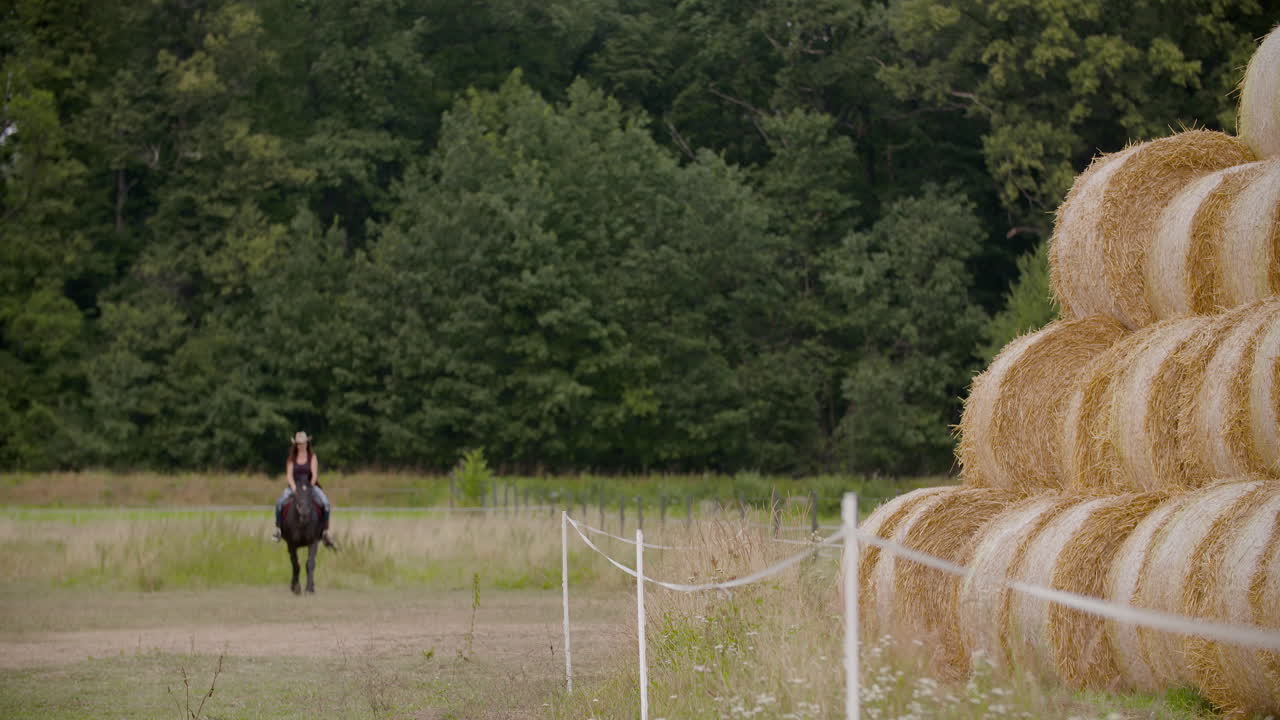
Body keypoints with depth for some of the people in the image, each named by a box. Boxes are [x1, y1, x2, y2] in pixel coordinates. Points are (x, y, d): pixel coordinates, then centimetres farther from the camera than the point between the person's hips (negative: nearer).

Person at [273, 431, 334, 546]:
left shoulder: (312, 457, 3)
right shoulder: (292, 458, 6)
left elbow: (314, 474, -6)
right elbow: (289, 475, -1)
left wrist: (310, 487, -21)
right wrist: (294, 487, -19)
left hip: (310, 486, -1)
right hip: (294, 486, 1)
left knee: (326, 504, -26)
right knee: (279, 502, -28)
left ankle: (325, 533, -19)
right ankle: (278, 529, -18)